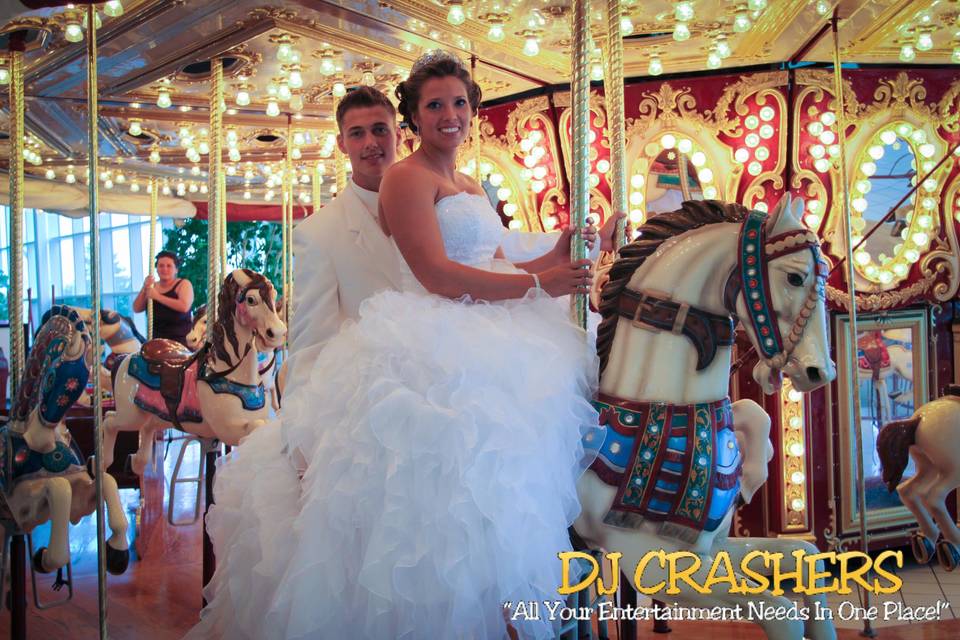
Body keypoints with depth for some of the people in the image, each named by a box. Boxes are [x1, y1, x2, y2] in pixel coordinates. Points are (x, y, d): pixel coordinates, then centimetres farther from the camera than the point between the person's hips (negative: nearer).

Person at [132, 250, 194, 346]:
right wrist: (144, 288, -10)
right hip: (157, 338, 5)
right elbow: (137, 309, 4)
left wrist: (157, 296, -19)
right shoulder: (152, 286, 12)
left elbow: (184, 306, -20)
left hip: (180, 338, -5)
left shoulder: (183, 284, -2)